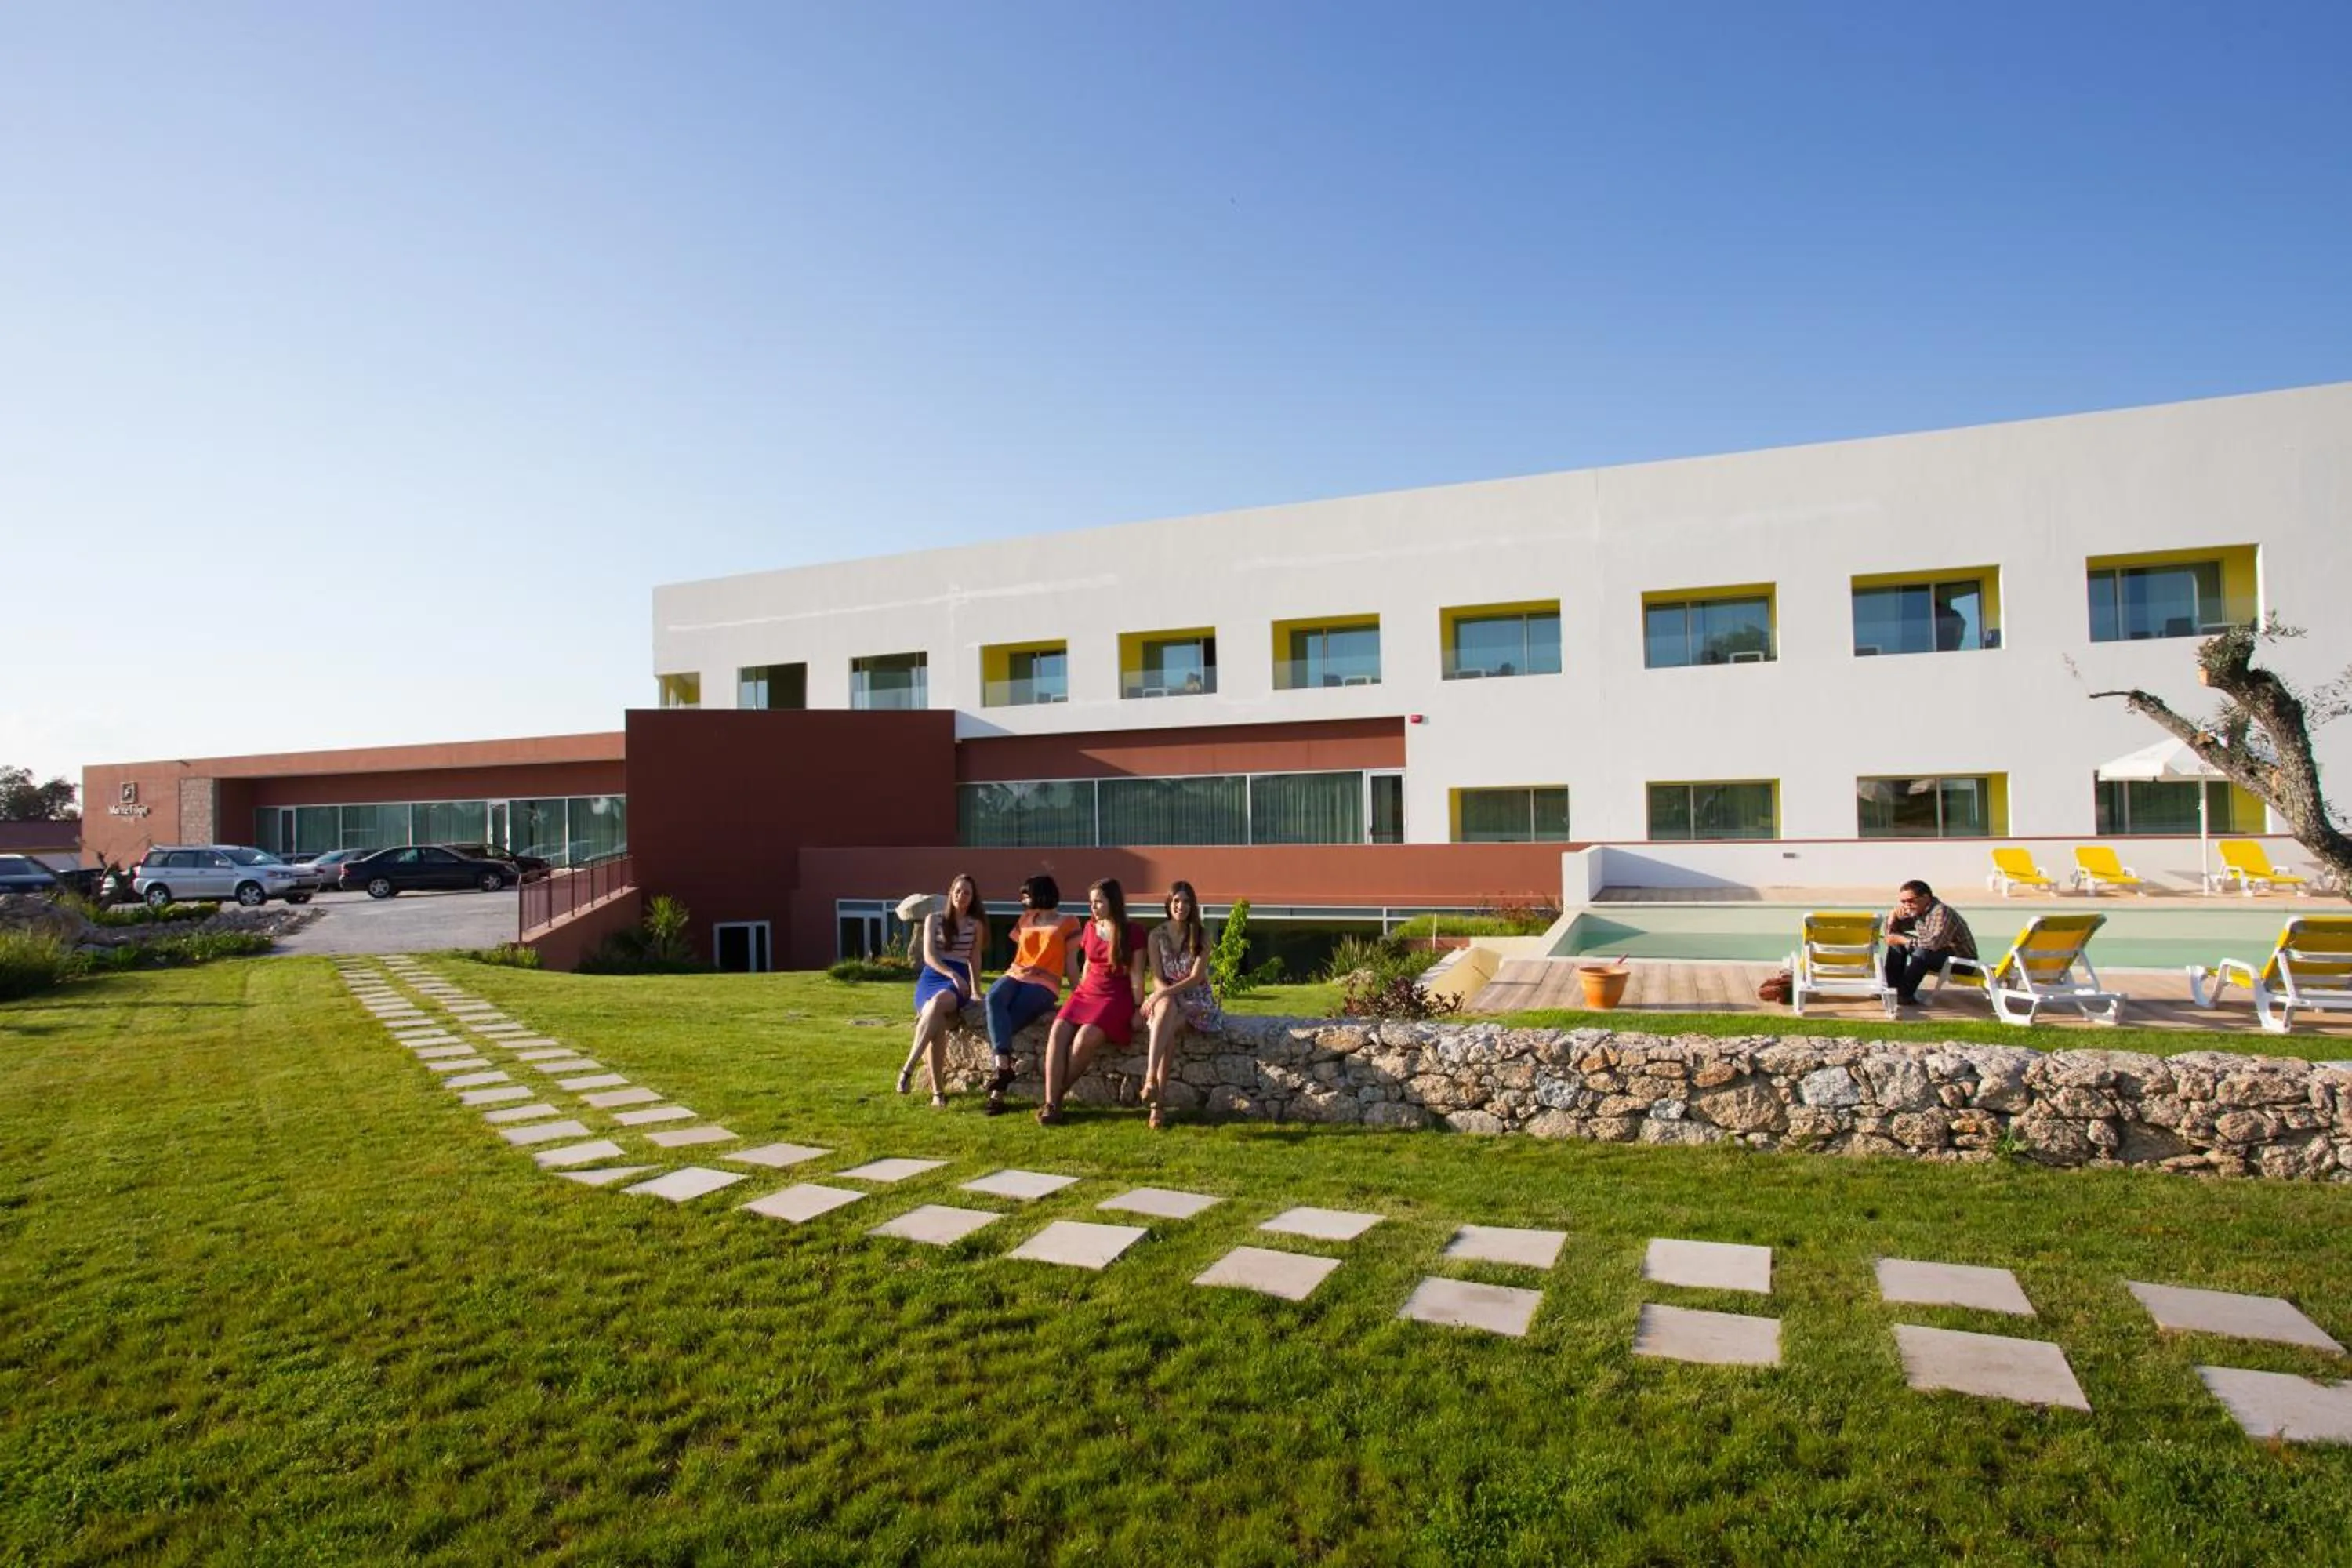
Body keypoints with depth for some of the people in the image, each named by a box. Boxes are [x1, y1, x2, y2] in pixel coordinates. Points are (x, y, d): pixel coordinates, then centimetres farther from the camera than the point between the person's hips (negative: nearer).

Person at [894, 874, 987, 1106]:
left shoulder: (976, 924, 14)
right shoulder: (933, 919, 11)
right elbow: (928, 956, 1)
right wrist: (952, 974, -14)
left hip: (958, 982, 0)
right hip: (931, 977, 0)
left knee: (938, 1002, -40)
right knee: (936, 1024, -35)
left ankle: (908, 1068, -39)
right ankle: (938, 1090, -35)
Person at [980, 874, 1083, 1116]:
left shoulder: (1067, 924, 9)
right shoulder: (1024, 921, 24)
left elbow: (1069, 964, 6)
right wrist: (1015, 968, 10)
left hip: (1044, 983, -4)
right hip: (1015, 976, 5)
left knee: (1010, 1019, -30)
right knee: (994, 998, -32)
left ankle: (997, 1093, -31)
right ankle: (1003, 1066, -46)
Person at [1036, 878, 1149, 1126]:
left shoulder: (1133, 932, -3)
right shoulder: (1090, 928, 13)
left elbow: (1136, 974, -4)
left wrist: (1138, 1009, -7)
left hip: (1116, 997, -5)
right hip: (1086, 992, 5)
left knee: (1084, 1039, -31)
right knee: (1057, 1033, -23)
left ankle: (1057, 1097, -16)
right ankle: (1051, 1103, -28)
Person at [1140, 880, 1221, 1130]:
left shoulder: (1201, 935, -1)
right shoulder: (1157, 935, 4)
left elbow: (1196, 977, -10)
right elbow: (1157, 978, -1)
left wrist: (1166, 993, -23)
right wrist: (1167, 996, -21)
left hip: (1196, 1000, -1)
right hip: (1166, 999, 1)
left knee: (1167, 1027, -34)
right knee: (1167, 1007, -38)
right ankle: (1152, 1079, -52)